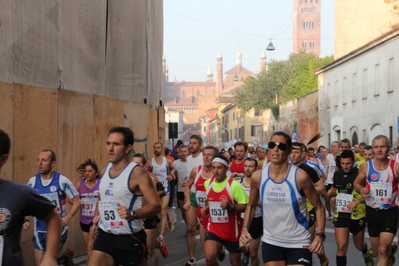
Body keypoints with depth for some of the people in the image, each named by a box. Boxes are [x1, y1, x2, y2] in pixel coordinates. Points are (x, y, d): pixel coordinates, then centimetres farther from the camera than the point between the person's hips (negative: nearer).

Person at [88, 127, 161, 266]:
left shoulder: (137, 173, -14)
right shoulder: (104, 171, 7)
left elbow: (156, 205, -17)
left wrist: (133, 215, -31)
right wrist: (99, 215, 14)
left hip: (130, 239, -5)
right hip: (104, 236, 5)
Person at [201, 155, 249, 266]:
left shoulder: (234, 185, -16)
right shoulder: (207, 183, 2)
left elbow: (245, 206, -14)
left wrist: (230, 206, -30)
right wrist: (205, 209, 2)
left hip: (232, 231, -3)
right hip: (213, 229, 3)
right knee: (209, 257, -21)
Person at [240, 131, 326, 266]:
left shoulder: (300, 177, -14)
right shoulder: (258, 176, -5)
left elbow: (319, 207, -5)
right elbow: (251, 205, 11)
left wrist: (320, 235, -18)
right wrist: (245, 228, -5)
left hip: (299, 244, -3)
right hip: (270, 242, 3)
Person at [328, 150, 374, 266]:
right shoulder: (337, 174, 2)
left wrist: (357, 201, -25)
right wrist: (326, 193, -2)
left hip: (358, 215, -2)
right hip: (340, 214, 2)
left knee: (359, 245, 18)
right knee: (341, 247, -10)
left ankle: (366, 253, 53)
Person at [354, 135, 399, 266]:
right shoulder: (365, 166, -5)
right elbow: (356, 183, 7)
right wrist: (361, 190, -14)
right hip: (372, 211, 3)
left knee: (383, 250, -16)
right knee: (377, 250, 18)